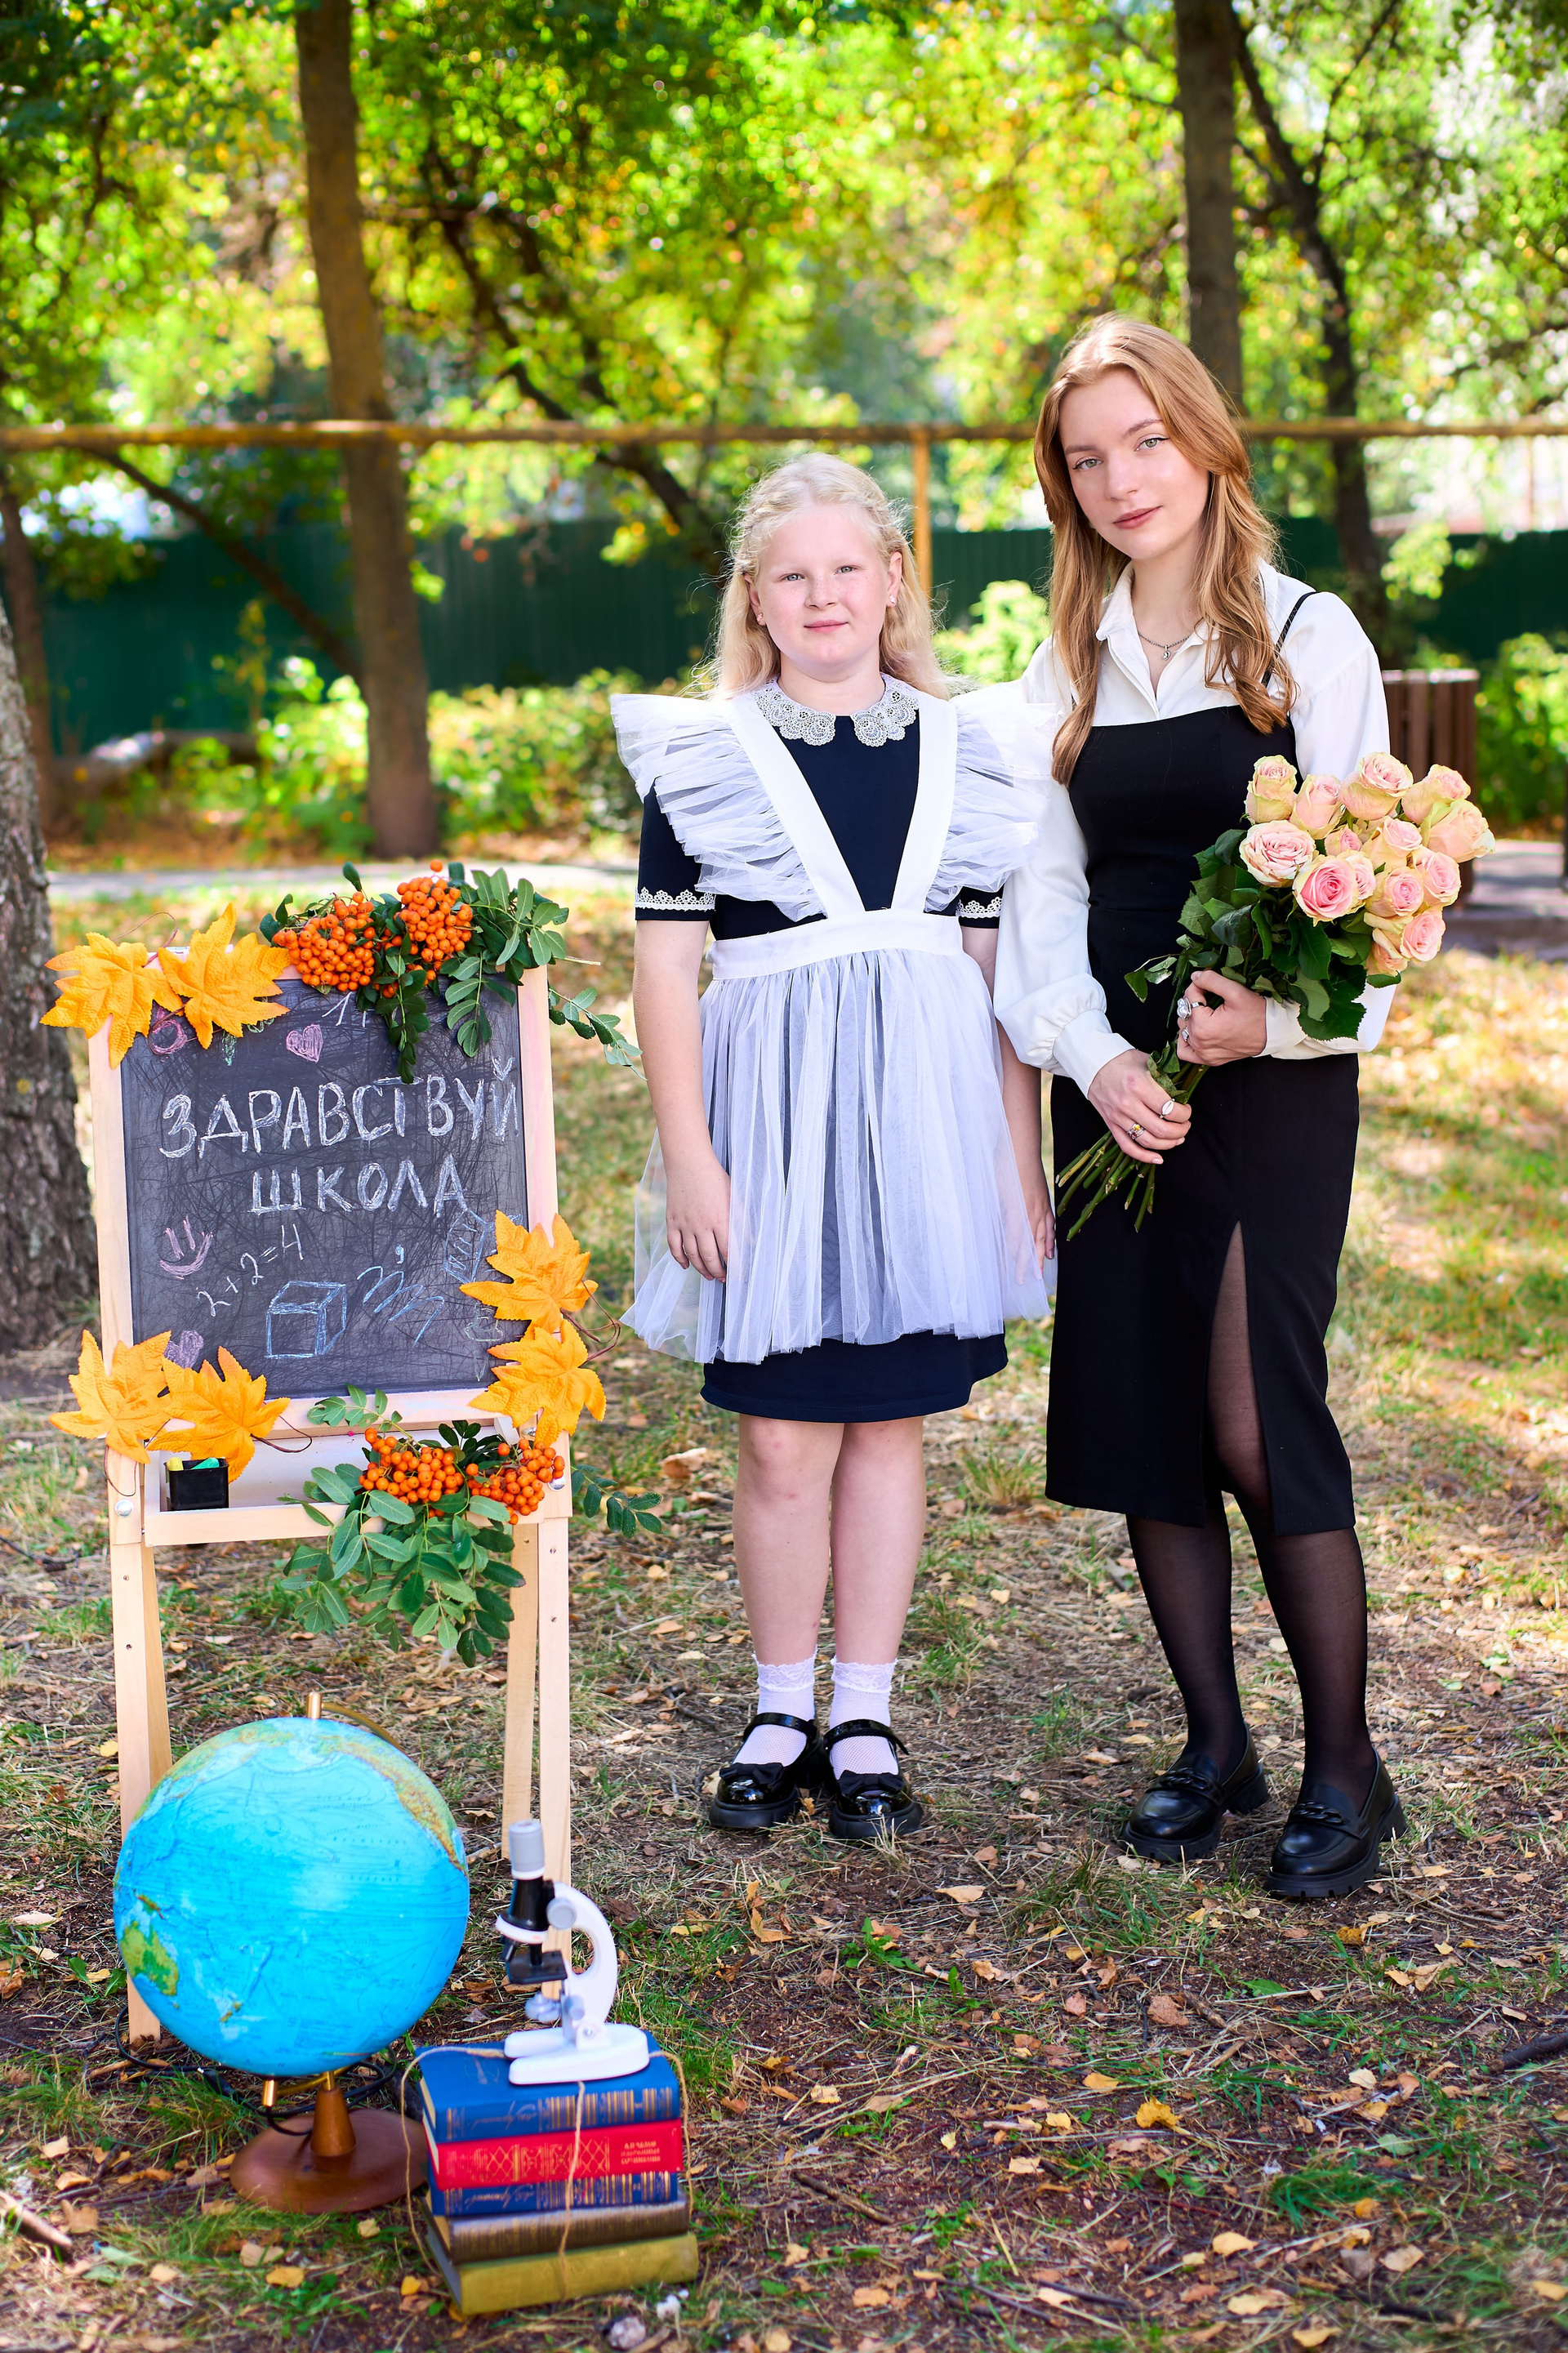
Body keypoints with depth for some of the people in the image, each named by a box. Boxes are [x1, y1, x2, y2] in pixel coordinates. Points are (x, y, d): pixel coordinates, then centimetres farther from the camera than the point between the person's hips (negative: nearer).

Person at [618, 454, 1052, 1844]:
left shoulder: (967, 753, 9)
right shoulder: (702, 761, 1)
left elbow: (999, 966, 10)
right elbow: (666, 965, -1)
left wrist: (1022, 1155, 7)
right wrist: (687, 1153, -8)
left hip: (925, 1112, 2)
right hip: (774, 1114, -2)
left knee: (891, 1420, 9)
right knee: (782, 1439, 2)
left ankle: (865, 1719, 21)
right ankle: (784, 1715, 20)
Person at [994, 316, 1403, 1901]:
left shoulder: (1307, 636, 0)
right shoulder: (1066, 665, 12)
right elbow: (1042, 882, 8)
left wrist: (1268, 1019, -19)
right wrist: (1091, 1053, -8)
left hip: (1274, 1071, -4)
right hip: (1116, 1076, 5)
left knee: (1256, 1423, -10)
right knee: (1134, 1408, 5)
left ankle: (1344, 1761, 6)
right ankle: (1213, 1741, 20)